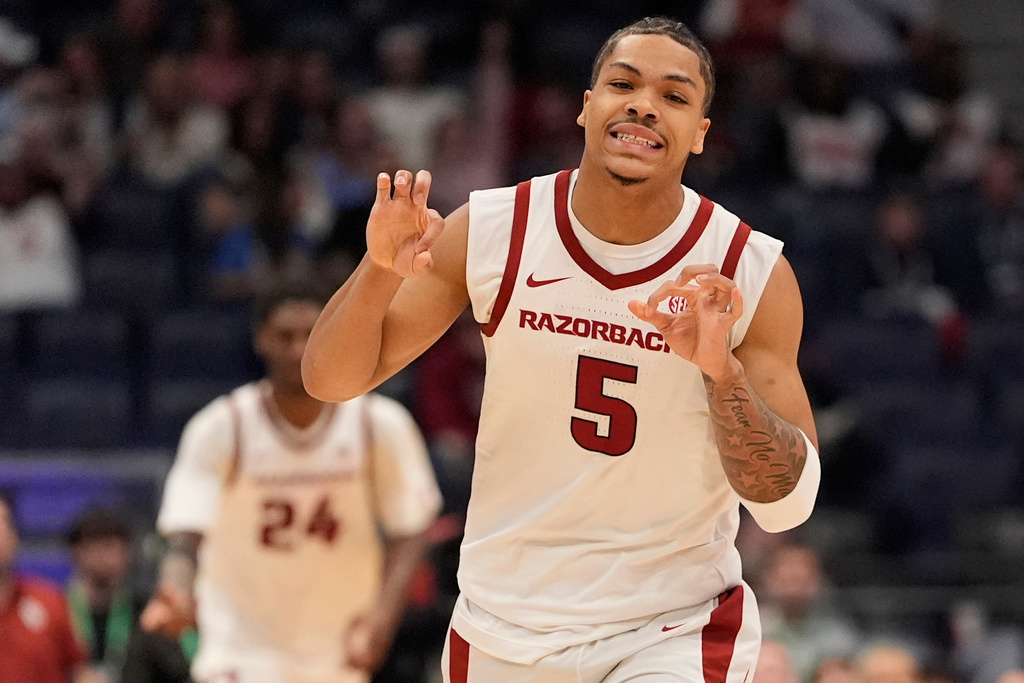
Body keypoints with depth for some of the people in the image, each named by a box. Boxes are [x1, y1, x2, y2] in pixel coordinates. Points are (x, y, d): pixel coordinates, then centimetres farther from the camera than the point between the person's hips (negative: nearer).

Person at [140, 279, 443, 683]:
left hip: (337, 650, 3)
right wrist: (176, 595, -43)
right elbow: (184, 536, -20)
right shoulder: (220, 429, -15)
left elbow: (411, 529, -1)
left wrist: (384, 611, -18)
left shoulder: (380, 425, -9)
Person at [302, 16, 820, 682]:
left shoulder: (752, 272, -10)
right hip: (503, 628, 2)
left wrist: (723, 372, -28)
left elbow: (786, 504, -12)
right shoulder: (493, 232, -6)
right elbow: (329, 379, -3)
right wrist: (381, 270, -22)